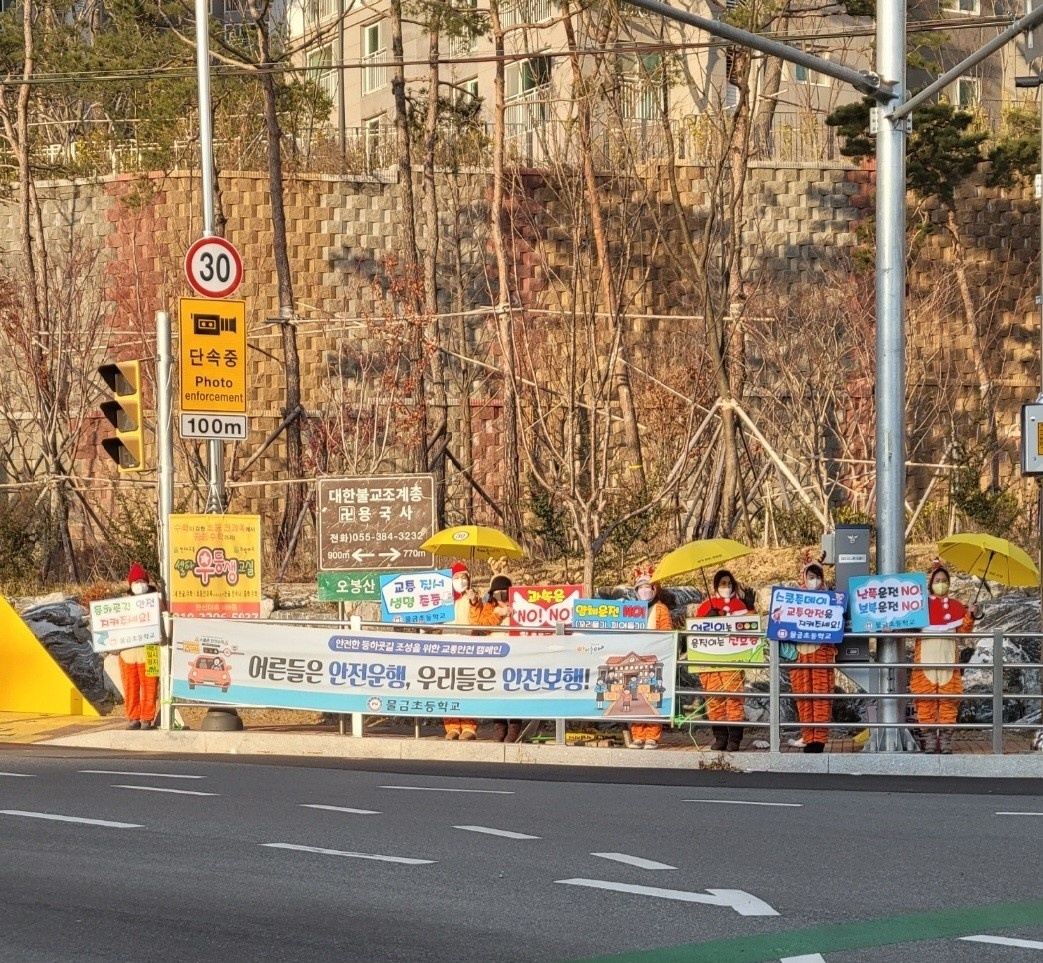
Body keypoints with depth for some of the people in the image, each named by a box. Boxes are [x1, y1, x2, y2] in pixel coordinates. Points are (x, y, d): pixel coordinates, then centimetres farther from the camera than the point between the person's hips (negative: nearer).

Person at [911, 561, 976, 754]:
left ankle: (946, 738, 0)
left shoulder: (955, 605, 11)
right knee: (926, 696, -5)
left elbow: (963, 630, 8)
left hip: (948, 654, 1)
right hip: (926, 654, -1)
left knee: (948, 696, -3)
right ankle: (929, 737, -1)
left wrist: (970, 616, -7)